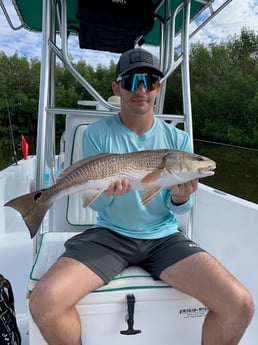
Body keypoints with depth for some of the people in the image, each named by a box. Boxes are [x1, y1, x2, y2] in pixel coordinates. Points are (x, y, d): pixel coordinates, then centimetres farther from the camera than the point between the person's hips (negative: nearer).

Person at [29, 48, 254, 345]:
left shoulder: (178, 139, 1)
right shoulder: (97, 134, -4)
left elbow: (179, 210, 3)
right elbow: (94, 203, -2)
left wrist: (179, 197, -21)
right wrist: (107, 192, -25)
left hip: (163, 237, 2)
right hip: (109, 234, 0)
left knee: (240, 305, -17)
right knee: (43, 301, -23)